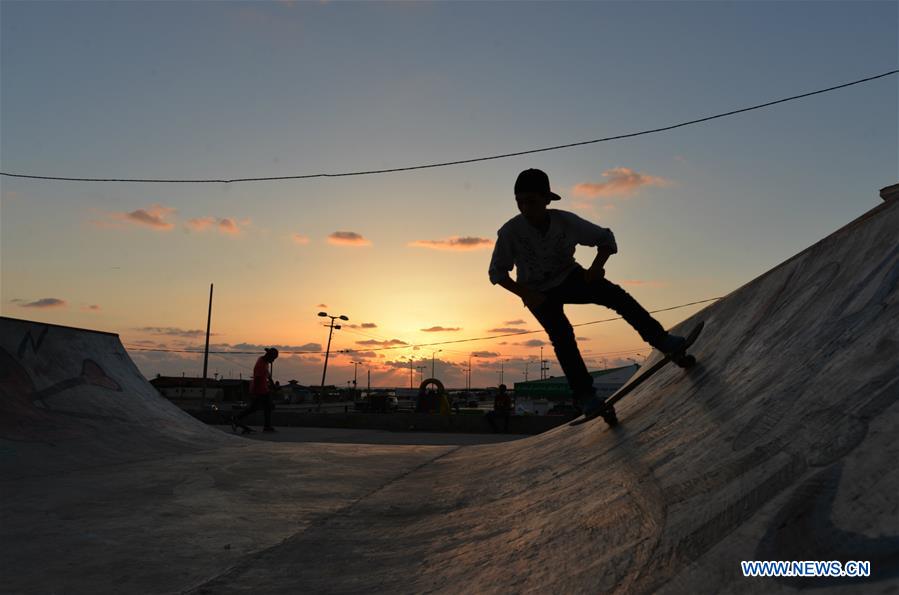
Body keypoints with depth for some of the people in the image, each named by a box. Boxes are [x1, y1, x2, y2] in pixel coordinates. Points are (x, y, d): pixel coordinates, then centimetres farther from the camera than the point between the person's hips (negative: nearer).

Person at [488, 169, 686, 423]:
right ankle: (585, 395, -14)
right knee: (562, 337, -20)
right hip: (539, 293, -1)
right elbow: (497, 272, -13)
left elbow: (606, 238, -6)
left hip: (570, 278, 2)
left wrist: (597, 266, -23)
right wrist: (524, 293, -26)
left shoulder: (566, 221, -21)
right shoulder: (510, 232, -25)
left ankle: (660, 338, -7)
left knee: (617, 296, -18)